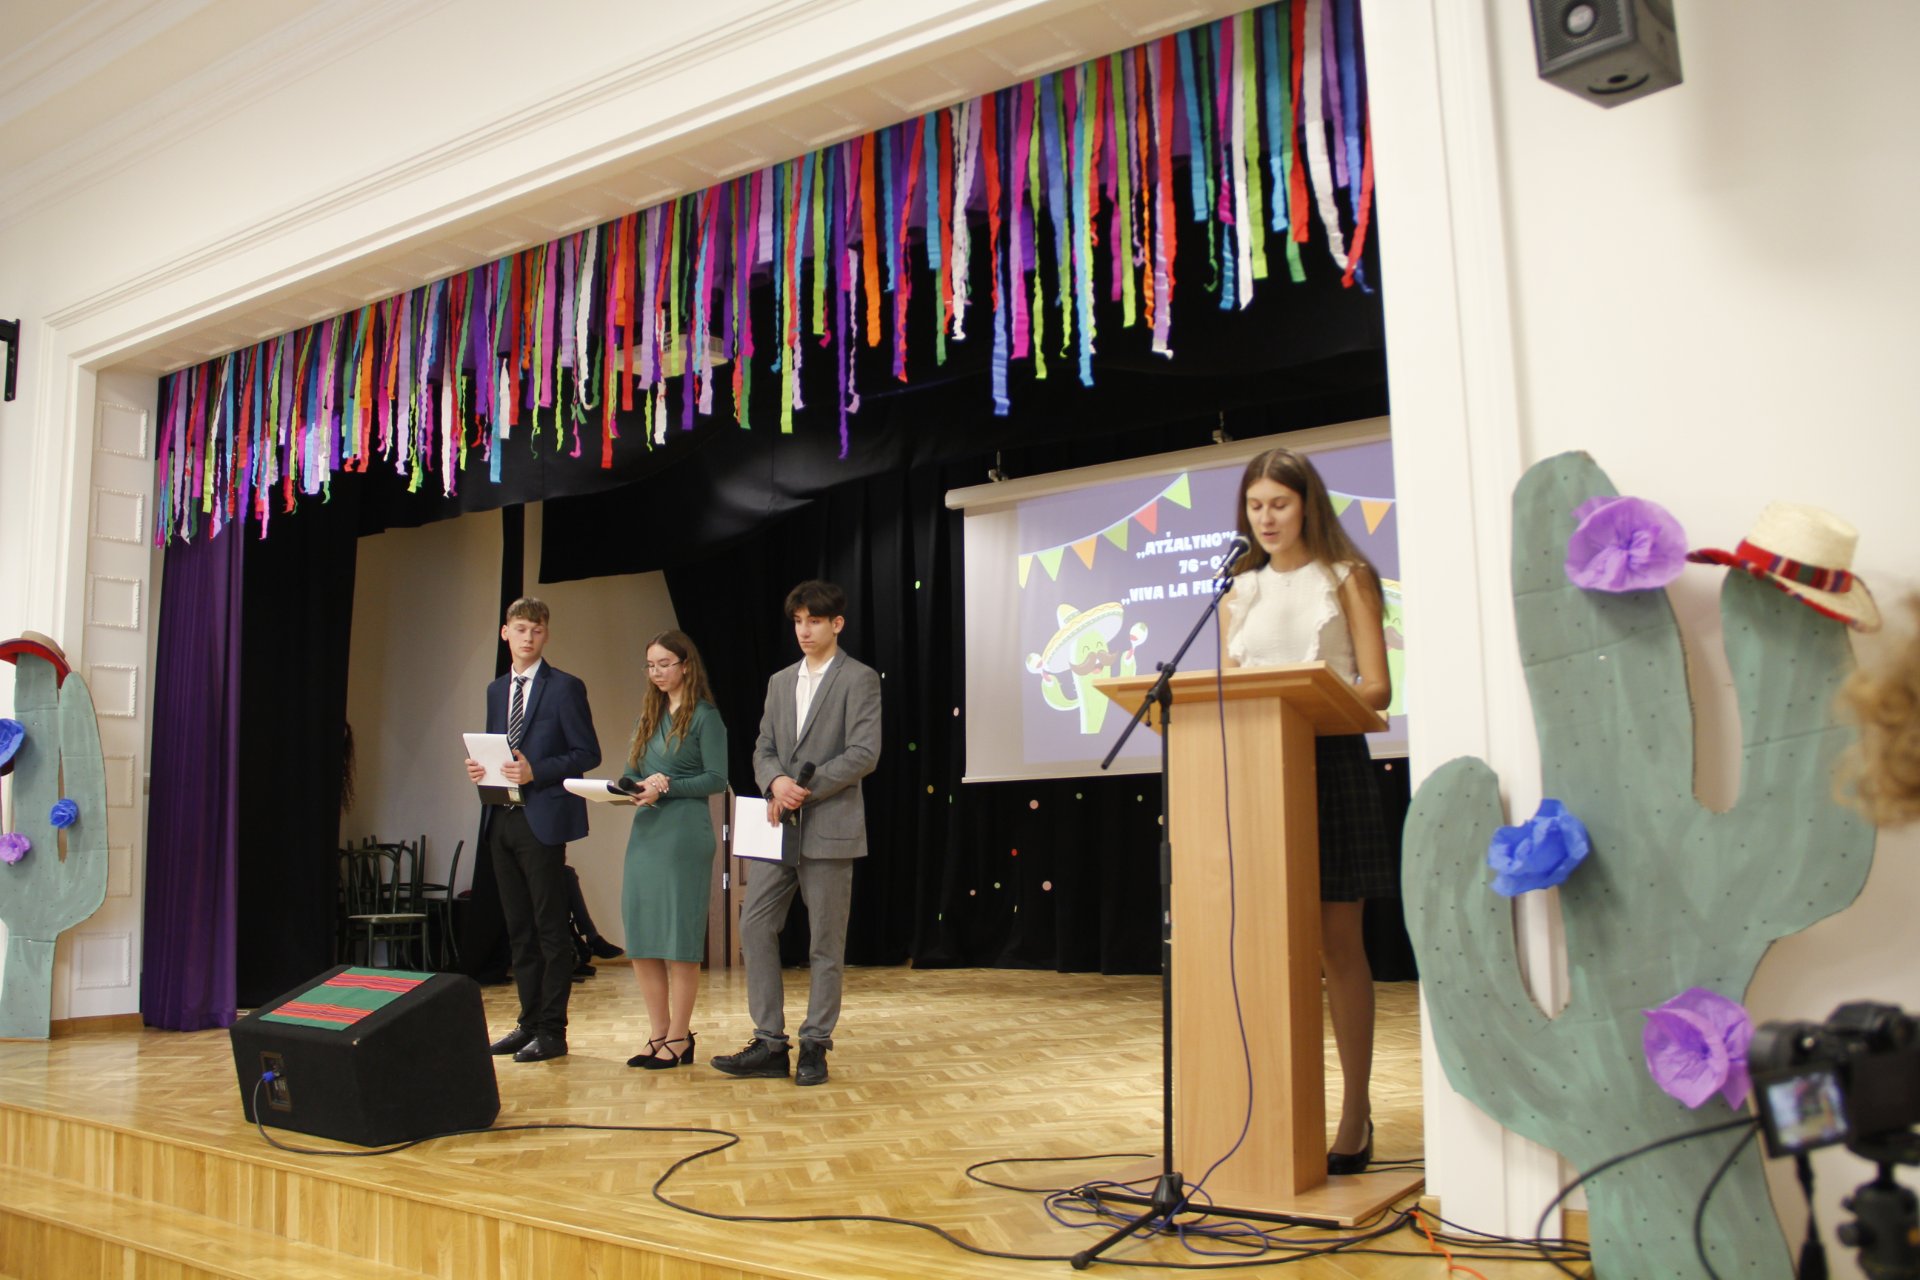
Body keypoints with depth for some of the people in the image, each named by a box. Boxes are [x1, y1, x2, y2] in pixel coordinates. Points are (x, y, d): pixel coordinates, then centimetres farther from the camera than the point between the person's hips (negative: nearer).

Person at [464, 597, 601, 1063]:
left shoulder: (565, 687, -4)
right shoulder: (496, 690, 16)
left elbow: (587, 753, -8)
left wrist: (535, 771, -19)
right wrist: (478, 767, 0)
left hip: (542, 820, -7)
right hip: (500, 820, 7)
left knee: (551, 929, -2)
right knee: (519, 929, 13)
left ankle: (552, 1030, 4)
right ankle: (529, 1021, 23)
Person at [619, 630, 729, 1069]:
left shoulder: (704, 716, -3)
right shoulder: (649, 715, 16)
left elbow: (717, 779, -8)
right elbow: (634, 773, 16)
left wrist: (667, 787, -16)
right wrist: (627, 789, -6)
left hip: (685, 834, -7)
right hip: (644, 832, 7)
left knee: (679, 940, -1)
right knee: (642, 939, 6)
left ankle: (679, 1038, 9)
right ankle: (658, 1034, 15)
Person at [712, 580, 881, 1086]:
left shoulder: (859, 679, -3)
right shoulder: (780, 682, 16)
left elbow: (864, 754, -12)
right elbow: (763, 750, 13)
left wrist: (806, 789, -15)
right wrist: (776, 781, -9)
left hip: (829, 828, -6)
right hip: (780, 825, 6)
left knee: (826, 943, 2)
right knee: (755, 926, 1)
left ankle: (815, 1045, 13)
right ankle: (769, 1044, 10)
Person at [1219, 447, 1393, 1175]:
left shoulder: (1346, 577, 6)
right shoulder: (1239, 590, 17)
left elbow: (1376, 688, -3)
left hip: (1329, 764, -3)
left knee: (1336, 945, -1)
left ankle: (1356, 1113, 8)